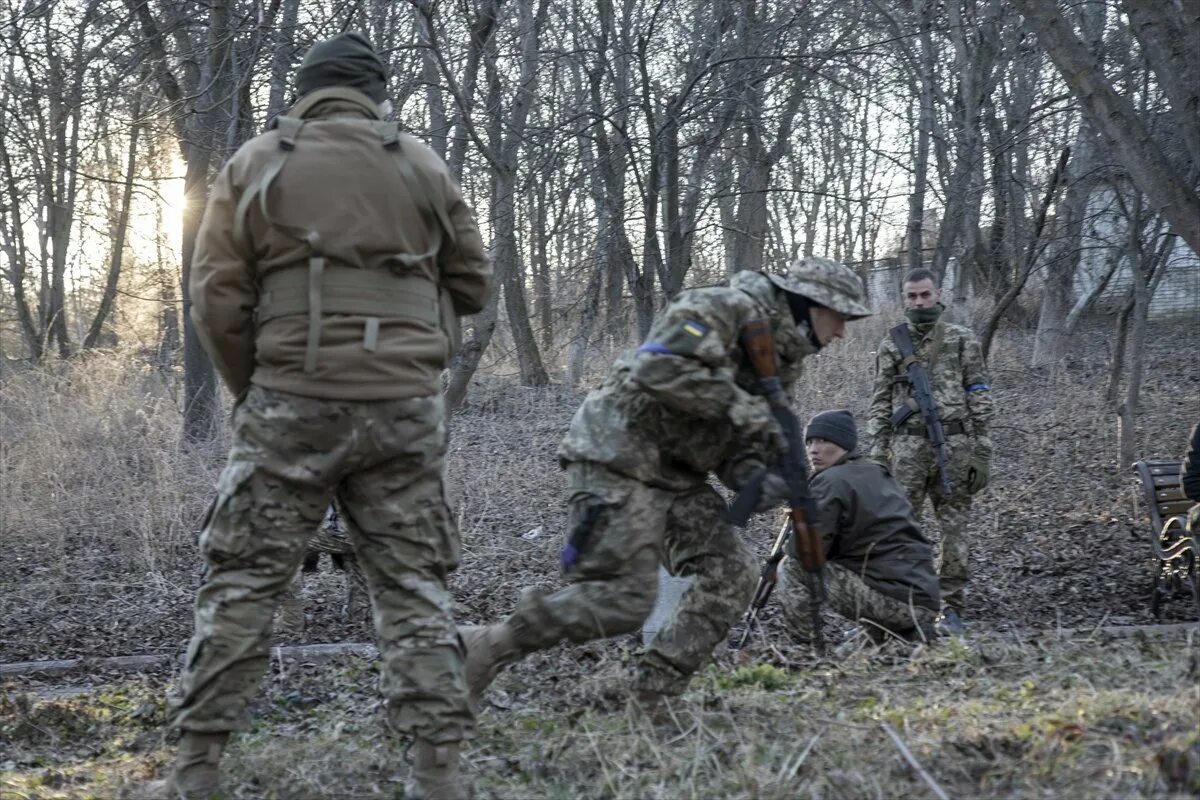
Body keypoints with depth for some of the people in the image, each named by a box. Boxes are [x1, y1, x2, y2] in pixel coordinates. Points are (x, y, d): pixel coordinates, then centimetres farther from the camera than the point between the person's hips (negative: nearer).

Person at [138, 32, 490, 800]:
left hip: (294, 402, -1)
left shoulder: (257, 164, 3)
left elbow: (218, 301, -1)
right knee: (414, 586, 7)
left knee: (243, 582, 6)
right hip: (405, 407, 1)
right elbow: (472, 284, 13)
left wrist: (252, 390, 13)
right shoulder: (422, 166, 7)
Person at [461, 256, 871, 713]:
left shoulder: (782, 358, 16)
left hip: (675, 471, 10)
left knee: (731, 574, -1)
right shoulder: (729, 307, -13)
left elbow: (730, 441, 14)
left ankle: (653, 702, 3)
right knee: (622, 598, -16)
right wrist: (745, 409, -22)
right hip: (618, 455, -10)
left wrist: (753, 476, -9)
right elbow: (660, 367, -26)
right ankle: (481, 650, -7)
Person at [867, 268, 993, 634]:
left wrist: (981, 452, -2)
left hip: (954, 443, -1)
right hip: (907, 446, 1)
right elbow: (880, 401, 11)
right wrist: (877, 452, 2)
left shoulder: (963, 340, 6)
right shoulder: (891, 345, 11)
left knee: (954, 528, 1)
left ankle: (952, 608, 7)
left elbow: (980, 397, 4)